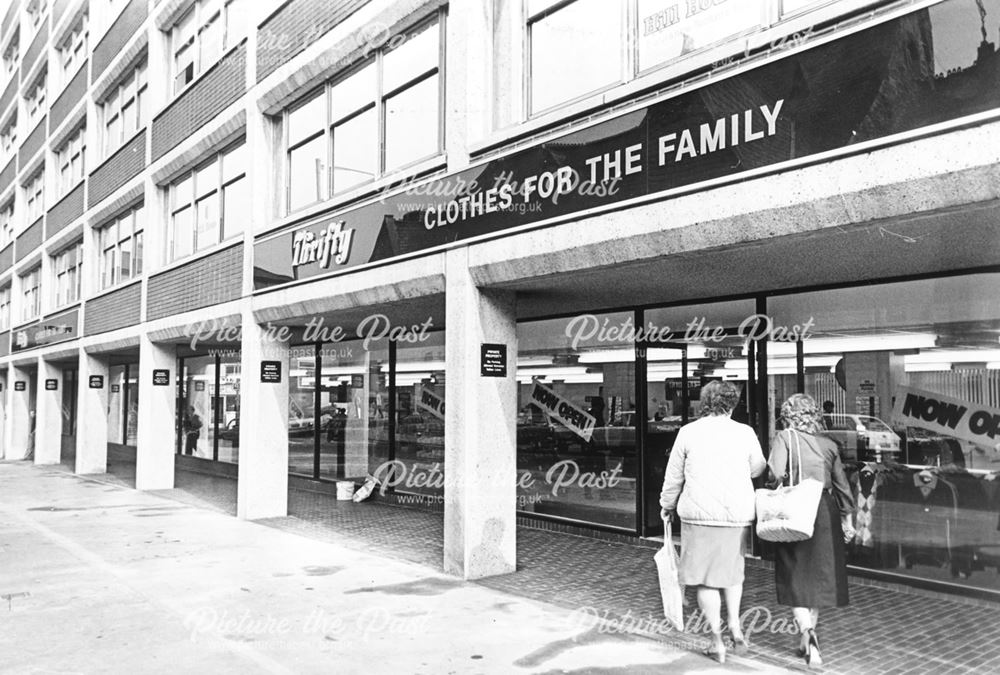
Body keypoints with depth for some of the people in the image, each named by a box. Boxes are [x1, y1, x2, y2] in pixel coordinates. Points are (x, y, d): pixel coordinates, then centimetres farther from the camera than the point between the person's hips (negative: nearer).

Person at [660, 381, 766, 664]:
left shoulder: (689, 431, -1)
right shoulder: (745, 432, 2)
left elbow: (674, 475, 4)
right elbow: (758, 469, 16)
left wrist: (667, 505, 19)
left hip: (699, 514, -2)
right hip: (738, 513, 2)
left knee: (706, 578, 8)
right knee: (732, 569, 24)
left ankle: (717, 640, 8)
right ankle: (735, 624, 14)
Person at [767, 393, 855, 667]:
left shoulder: (785, 437, -6)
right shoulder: (828, 444, 8)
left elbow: (775, 473, -20)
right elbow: (841, 483, 13)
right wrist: (847, 518, 21)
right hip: (825, 511, 4)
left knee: (795, 576, 5)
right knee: (819, 575, 14)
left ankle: (806, 630, -15)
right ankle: (809, 642, 24)